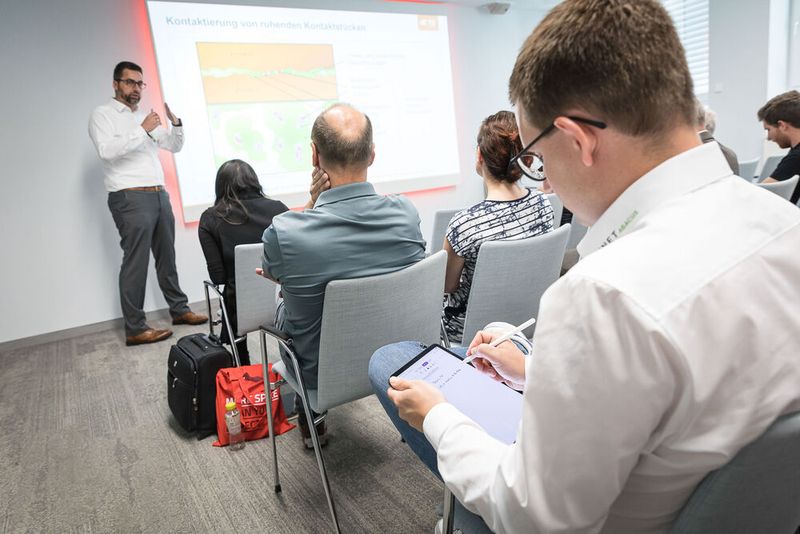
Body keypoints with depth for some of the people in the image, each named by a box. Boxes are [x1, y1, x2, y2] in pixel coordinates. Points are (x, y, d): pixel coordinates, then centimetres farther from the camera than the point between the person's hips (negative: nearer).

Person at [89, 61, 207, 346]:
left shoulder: (147, 116, 18)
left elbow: (174, 146, 18)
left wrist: (176, 124, 0)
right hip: (130, 199, -7)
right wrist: (142, 131, -19)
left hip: (159, 195, 7)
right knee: (135, 263, -6)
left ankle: (179, 309, 23)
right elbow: (107, 150, -17)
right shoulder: (102, 114, 0)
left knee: (167, 258, 12)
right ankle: (135, 329, 0)